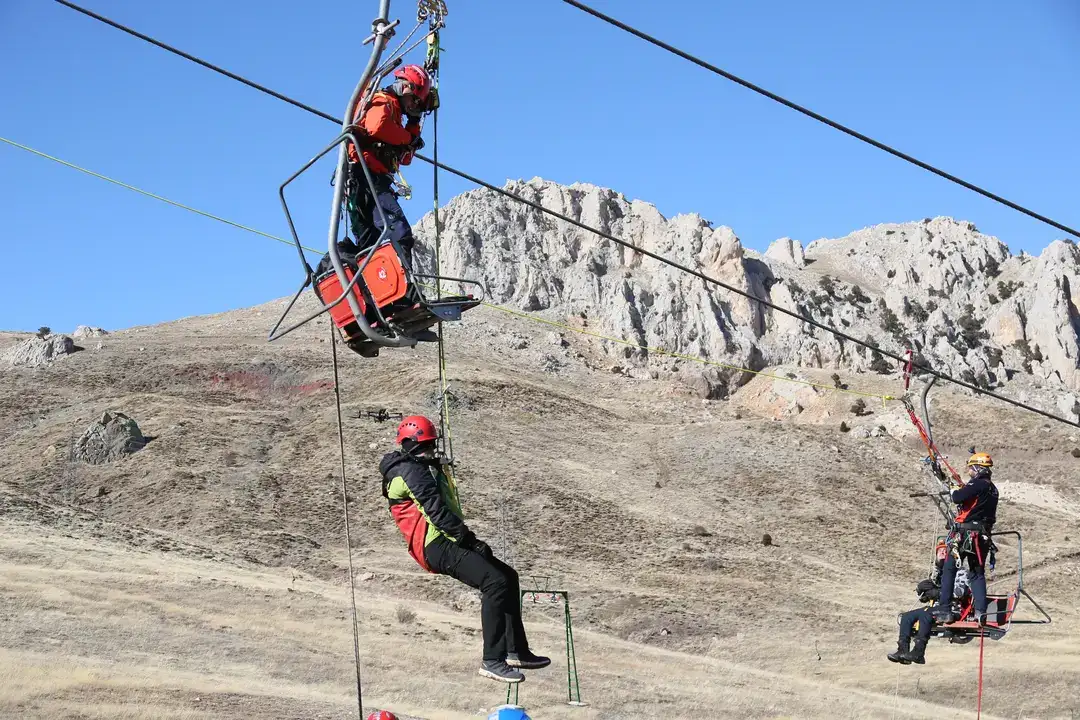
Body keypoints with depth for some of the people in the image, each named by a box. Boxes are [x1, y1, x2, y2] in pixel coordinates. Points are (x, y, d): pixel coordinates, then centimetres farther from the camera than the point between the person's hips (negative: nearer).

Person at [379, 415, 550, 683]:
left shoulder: (426, 468, 24)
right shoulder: (410, 471, -9)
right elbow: (436, 511, -18)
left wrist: (469, 538, 9)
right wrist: (467, 537, -16)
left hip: (445, 542, 11)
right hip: (437, 547, -11)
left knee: (507, 576, 11)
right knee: (495, 582, -22)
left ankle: (516, 651, 11)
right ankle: (493, 660, -22)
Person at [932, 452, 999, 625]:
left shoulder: (977, 484, -14)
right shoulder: (993, 489, 14)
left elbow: (957, 498, -23)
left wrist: (956, 491, -1)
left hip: (965, 535, -8)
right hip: (984, 536, 8)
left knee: (949, 570, 2)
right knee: (977, 573, 14)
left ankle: (944, 610, -1)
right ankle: (980, 611, 3)